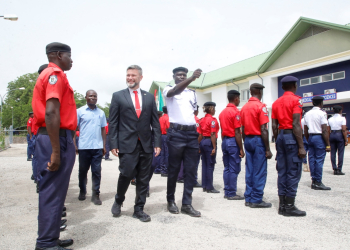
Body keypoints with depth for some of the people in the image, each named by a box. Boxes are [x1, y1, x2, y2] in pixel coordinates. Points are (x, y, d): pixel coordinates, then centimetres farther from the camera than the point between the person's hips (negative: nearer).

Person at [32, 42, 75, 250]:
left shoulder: (51, 74, 21)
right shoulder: (55, 74, -10)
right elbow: (51, 113, -22)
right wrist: (56, 151, -25)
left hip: (60, 138, 10)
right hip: (58, 139, -10)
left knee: (54, 191, 15)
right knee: (53, 191, -3)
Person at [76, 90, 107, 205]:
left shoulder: (101, 112, 11)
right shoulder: (80, 111, 2)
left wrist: (104, 145, 7)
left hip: (98, 147, 2)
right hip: (83, 147, -1)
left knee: (96, 171, 2)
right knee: (83, 170, 11)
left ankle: (95, 194, 9)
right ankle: (82, 191, 29)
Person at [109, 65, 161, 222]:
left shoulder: (149, 97, 12)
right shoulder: (118, 96, 6)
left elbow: (155, 122, 9)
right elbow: (113, 122, 2)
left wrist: (157, 142, 1)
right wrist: (113, 144, -6)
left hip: (146, 144, 3)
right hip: (127, 144, -2)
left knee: (143, 179, 6)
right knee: (126, 174, -6)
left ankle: (139, 209, 21)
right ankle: (118, 201, 23)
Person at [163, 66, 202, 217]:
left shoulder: (192, 93, 18)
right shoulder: (168, 89, 5)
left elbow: (195, 113, 19)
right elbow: (175, 91, -20)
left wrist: (198, 137, 10)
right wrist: (192, 78, -36)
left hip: (192, 133, 5)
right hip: (176, 133, -4)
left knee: (191, 170, 3)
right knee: (174, 169, 3)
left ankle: (186, 204, 12)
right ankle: (171, 200, 20)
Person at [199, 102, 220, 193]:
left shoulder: (202, 120, 11)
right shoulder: (212, 119, -12)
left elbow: (200, 134, 13)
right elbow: (213, 134, -17)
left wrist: (199, 145, 18)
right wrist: (214, 147, -17)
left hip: (203, 142, 8)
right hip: (209, 142, -8)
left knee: (204, 164, 12)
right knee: (210, 165, -1)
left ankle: (205, 186, 19)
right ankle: (210, 187, 5)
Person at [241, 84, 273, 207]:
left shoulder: (244, 107, 10)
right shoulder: (261, 106, -10)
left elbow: (243, 129, 11)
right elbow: (263, 129, -15)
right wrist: (268, 149, -13)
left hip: (248, 140, 7)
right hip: (258, 140, -7)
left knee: (249, 170, 11)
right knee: (260, 171, 0)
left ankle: (248, 198, 17)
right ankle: (256, 200, 5)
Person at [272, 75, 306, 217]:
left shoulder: (276, 103, 13)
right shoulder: (296, 100, -7)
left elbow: (274, 125, 10)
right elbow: (296, 124, -15)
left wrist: (277, 142, 17)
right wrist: (301, 146, -15)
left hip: (280, 136, 7)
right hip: (291, 137, -7)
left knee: (282, 172, 9)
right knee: (293, 172, -2)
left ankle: (282, 205, 15)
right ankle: (289, 206, 2)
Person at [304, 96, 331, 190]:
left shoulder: (307, 114, 11)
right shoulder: (322, 113, -9)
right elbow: (325, 130, -15)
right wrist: (328, 144, -12)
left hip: (311, 137, 7)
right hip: (319, 137, -7)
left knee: (312, 159, 8)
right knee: (319, 160, -3)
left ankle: (314, 181, 14)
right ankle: (318, 183, 0)